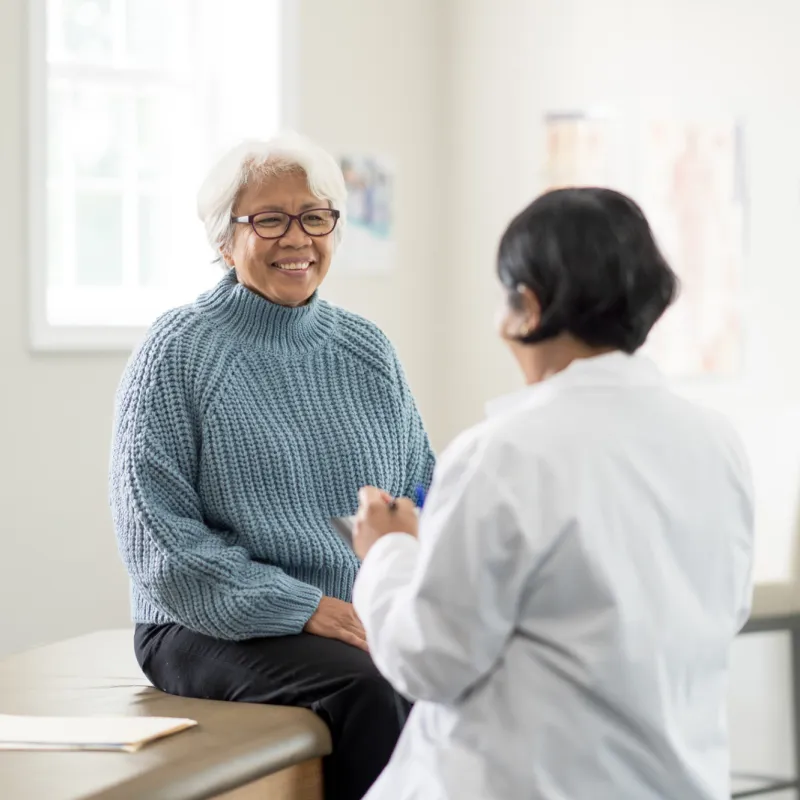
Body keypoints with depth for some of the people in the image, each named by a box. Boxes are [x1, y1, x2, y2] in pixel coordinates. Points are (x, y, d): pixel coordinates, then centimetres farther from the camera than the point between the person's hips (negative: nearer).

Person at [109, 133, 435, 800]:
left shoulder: (367, 351, 15)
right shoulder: (178, 355, -2)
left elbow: (421, 490, 18)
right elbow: (156, 534, -9)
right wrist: (302, 608, -16)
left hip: (370, 618, 5)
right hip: (213, 627, -4)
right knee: (364, 689, -33)